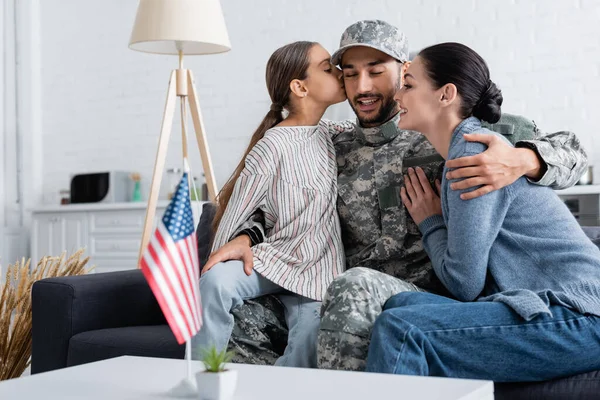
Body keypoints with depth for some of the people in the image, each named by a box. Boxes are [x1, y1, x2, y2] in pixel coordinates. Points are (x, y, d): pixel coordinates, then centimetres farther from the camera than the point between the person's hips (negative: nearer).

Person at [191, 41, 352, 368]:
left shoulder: (333, 136, 8)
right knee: (216, 280, -33)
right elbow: (234, 215, -6)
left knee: (307, 354, -23)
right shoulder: (273, 147, -11)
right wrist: (216, 267, -1)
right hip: (274, 259, -4)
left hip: (319, 271, 4)